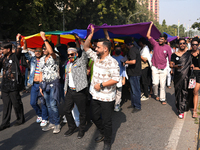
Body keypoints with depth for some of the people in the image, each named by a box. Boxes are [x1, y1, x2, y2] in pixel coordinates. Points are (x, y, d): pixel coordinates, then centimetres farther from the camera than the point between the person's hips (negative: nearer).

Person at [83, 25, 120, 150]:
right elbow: (86, 48, 12)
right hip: (95, 96, 8)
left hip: (107, 98, -7)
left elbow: (116, 79, -24)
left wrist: (101, 85, -21)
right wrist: (91, 35, 1)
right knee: (95, 117, 21)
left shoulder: (112, 62, -19)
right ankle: (103, 134, 45)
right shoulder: (96, 57, 4)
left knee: (107, 121, 5)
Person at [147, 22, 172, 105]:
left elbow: (170, 59, 5)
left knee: (162, 84, 4)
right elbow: (148, 36, -5)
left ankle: (162, 99, 13)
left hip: (163, 69, 0)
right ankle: (156, 94, 23)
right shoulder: (155, 44, -1)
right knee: (155, 83, -5)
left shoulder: (167, 47, -1)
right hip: (155, 68, 0)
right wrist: (151, 25, -6)